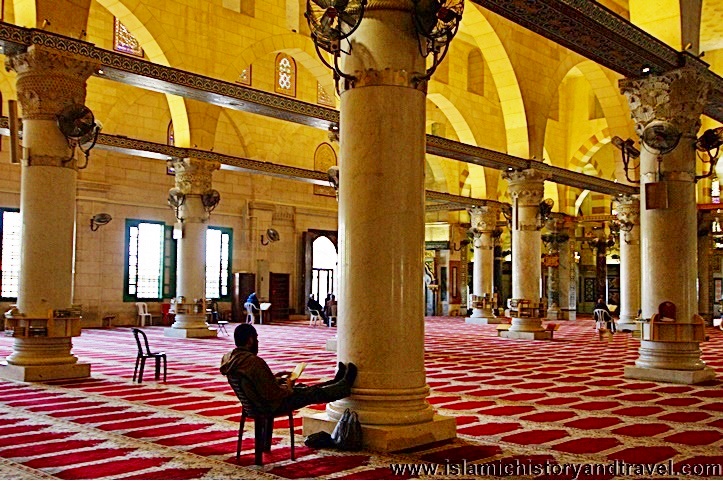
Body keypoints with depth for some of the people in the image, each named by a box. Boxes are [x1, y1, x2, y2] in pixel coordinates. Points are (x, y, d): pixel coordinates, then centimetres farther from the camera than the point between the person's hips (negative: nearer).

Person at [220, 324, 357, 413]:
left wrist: (275, 378, 9)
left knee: (303, 388, 26)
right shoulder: (255, 362, -33)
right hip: (274, 406, -8)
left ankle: (336, 382, 45)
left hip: (254, 402, 8)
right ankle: (344, 386, 36)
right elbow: (272, 395, -29)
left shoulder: (228, 358, -5)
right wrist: (288, 388, -9)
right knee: (316, 393, 12)